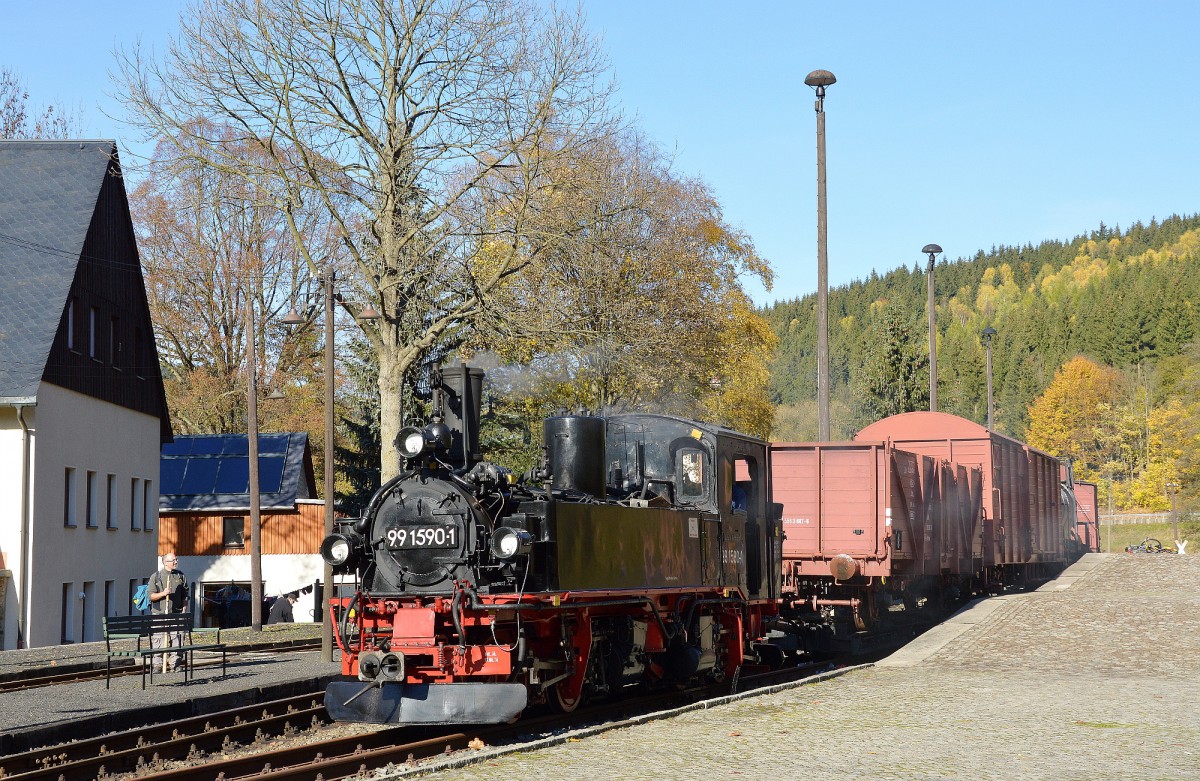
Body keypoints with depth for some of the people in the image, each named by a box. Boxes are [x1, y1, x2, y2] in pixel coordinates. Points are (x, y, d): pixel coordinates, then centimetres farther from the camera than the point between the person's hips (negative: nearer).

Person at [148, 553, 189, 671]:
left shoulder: (180, 576, 11)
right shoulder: (156, 577, 3)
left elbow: (185, 597, 14)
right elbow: (151, 596, 1)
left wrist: (184, 611, 4)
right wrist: (163, 593, -15)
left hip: (176, 614, 2)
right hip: (159, 614, -2)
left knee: (176, 639, -3)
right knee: (158, 639, -6)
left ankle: (175, 663, 3)